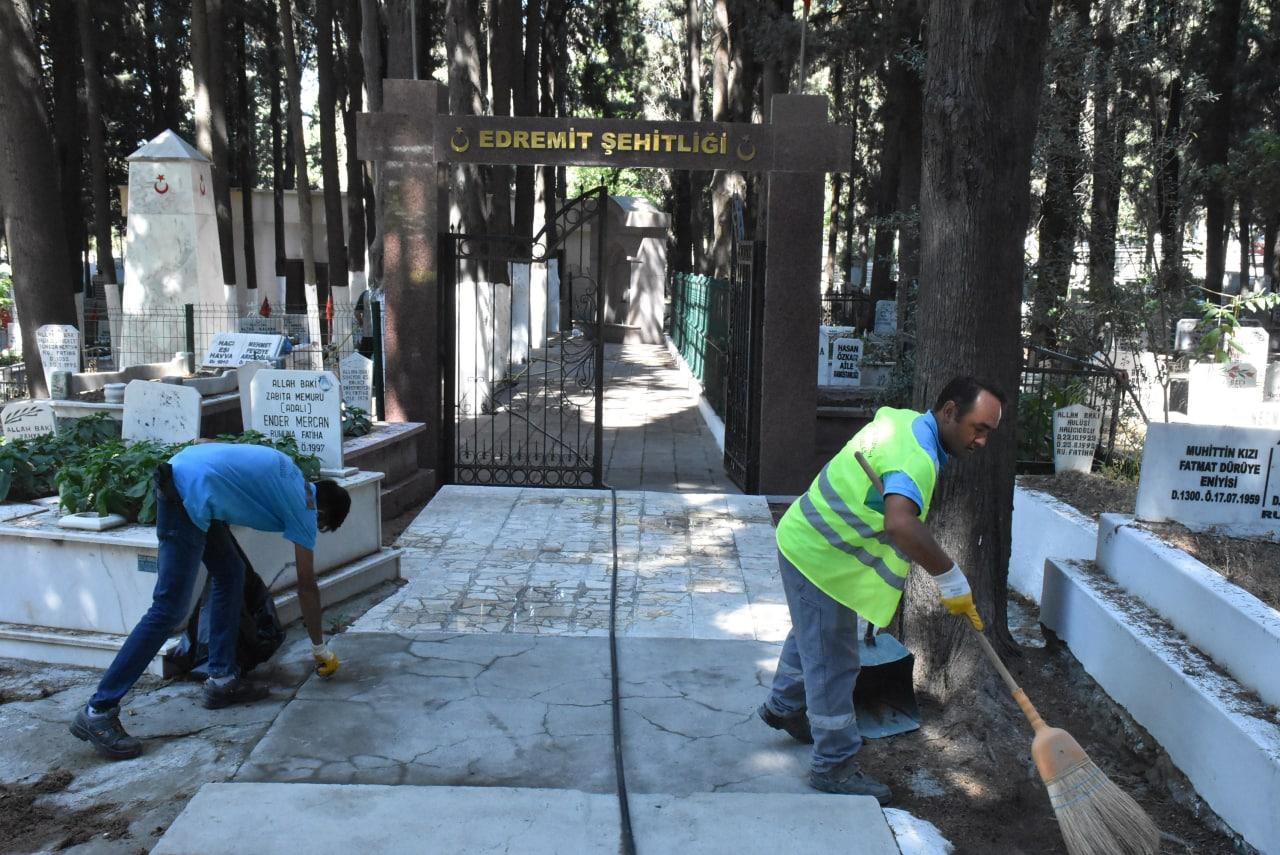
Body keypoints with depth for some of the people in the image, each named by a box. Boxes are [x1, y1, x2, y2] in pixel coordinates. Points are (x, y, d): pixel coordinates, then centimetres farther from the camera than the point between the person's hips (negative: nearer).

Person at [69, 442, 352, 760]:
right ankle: (98, 711, -4)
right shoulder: (304, 508, 5)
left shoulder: (292, 475, 22)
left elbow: (204, 442, 23)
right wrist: (320, 646, 23)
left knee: (230, 573, 17)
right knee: (169, 610, -7)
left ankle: (221, 680, 22)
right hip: (192, 494, -10)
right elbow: (307, 587, 12)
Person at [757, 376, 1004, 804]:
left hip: (809, 541, 11)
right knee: (833, 662, 1)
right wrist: (950, 578, -40)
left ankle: (783, 706, 51)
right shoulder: (915, 457, -31)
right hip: (818, 559, -11)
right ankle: (834, 766, 15)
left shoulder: (904, 418, -1)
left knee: (812, 636, 30)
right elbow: (900, 524, -50)